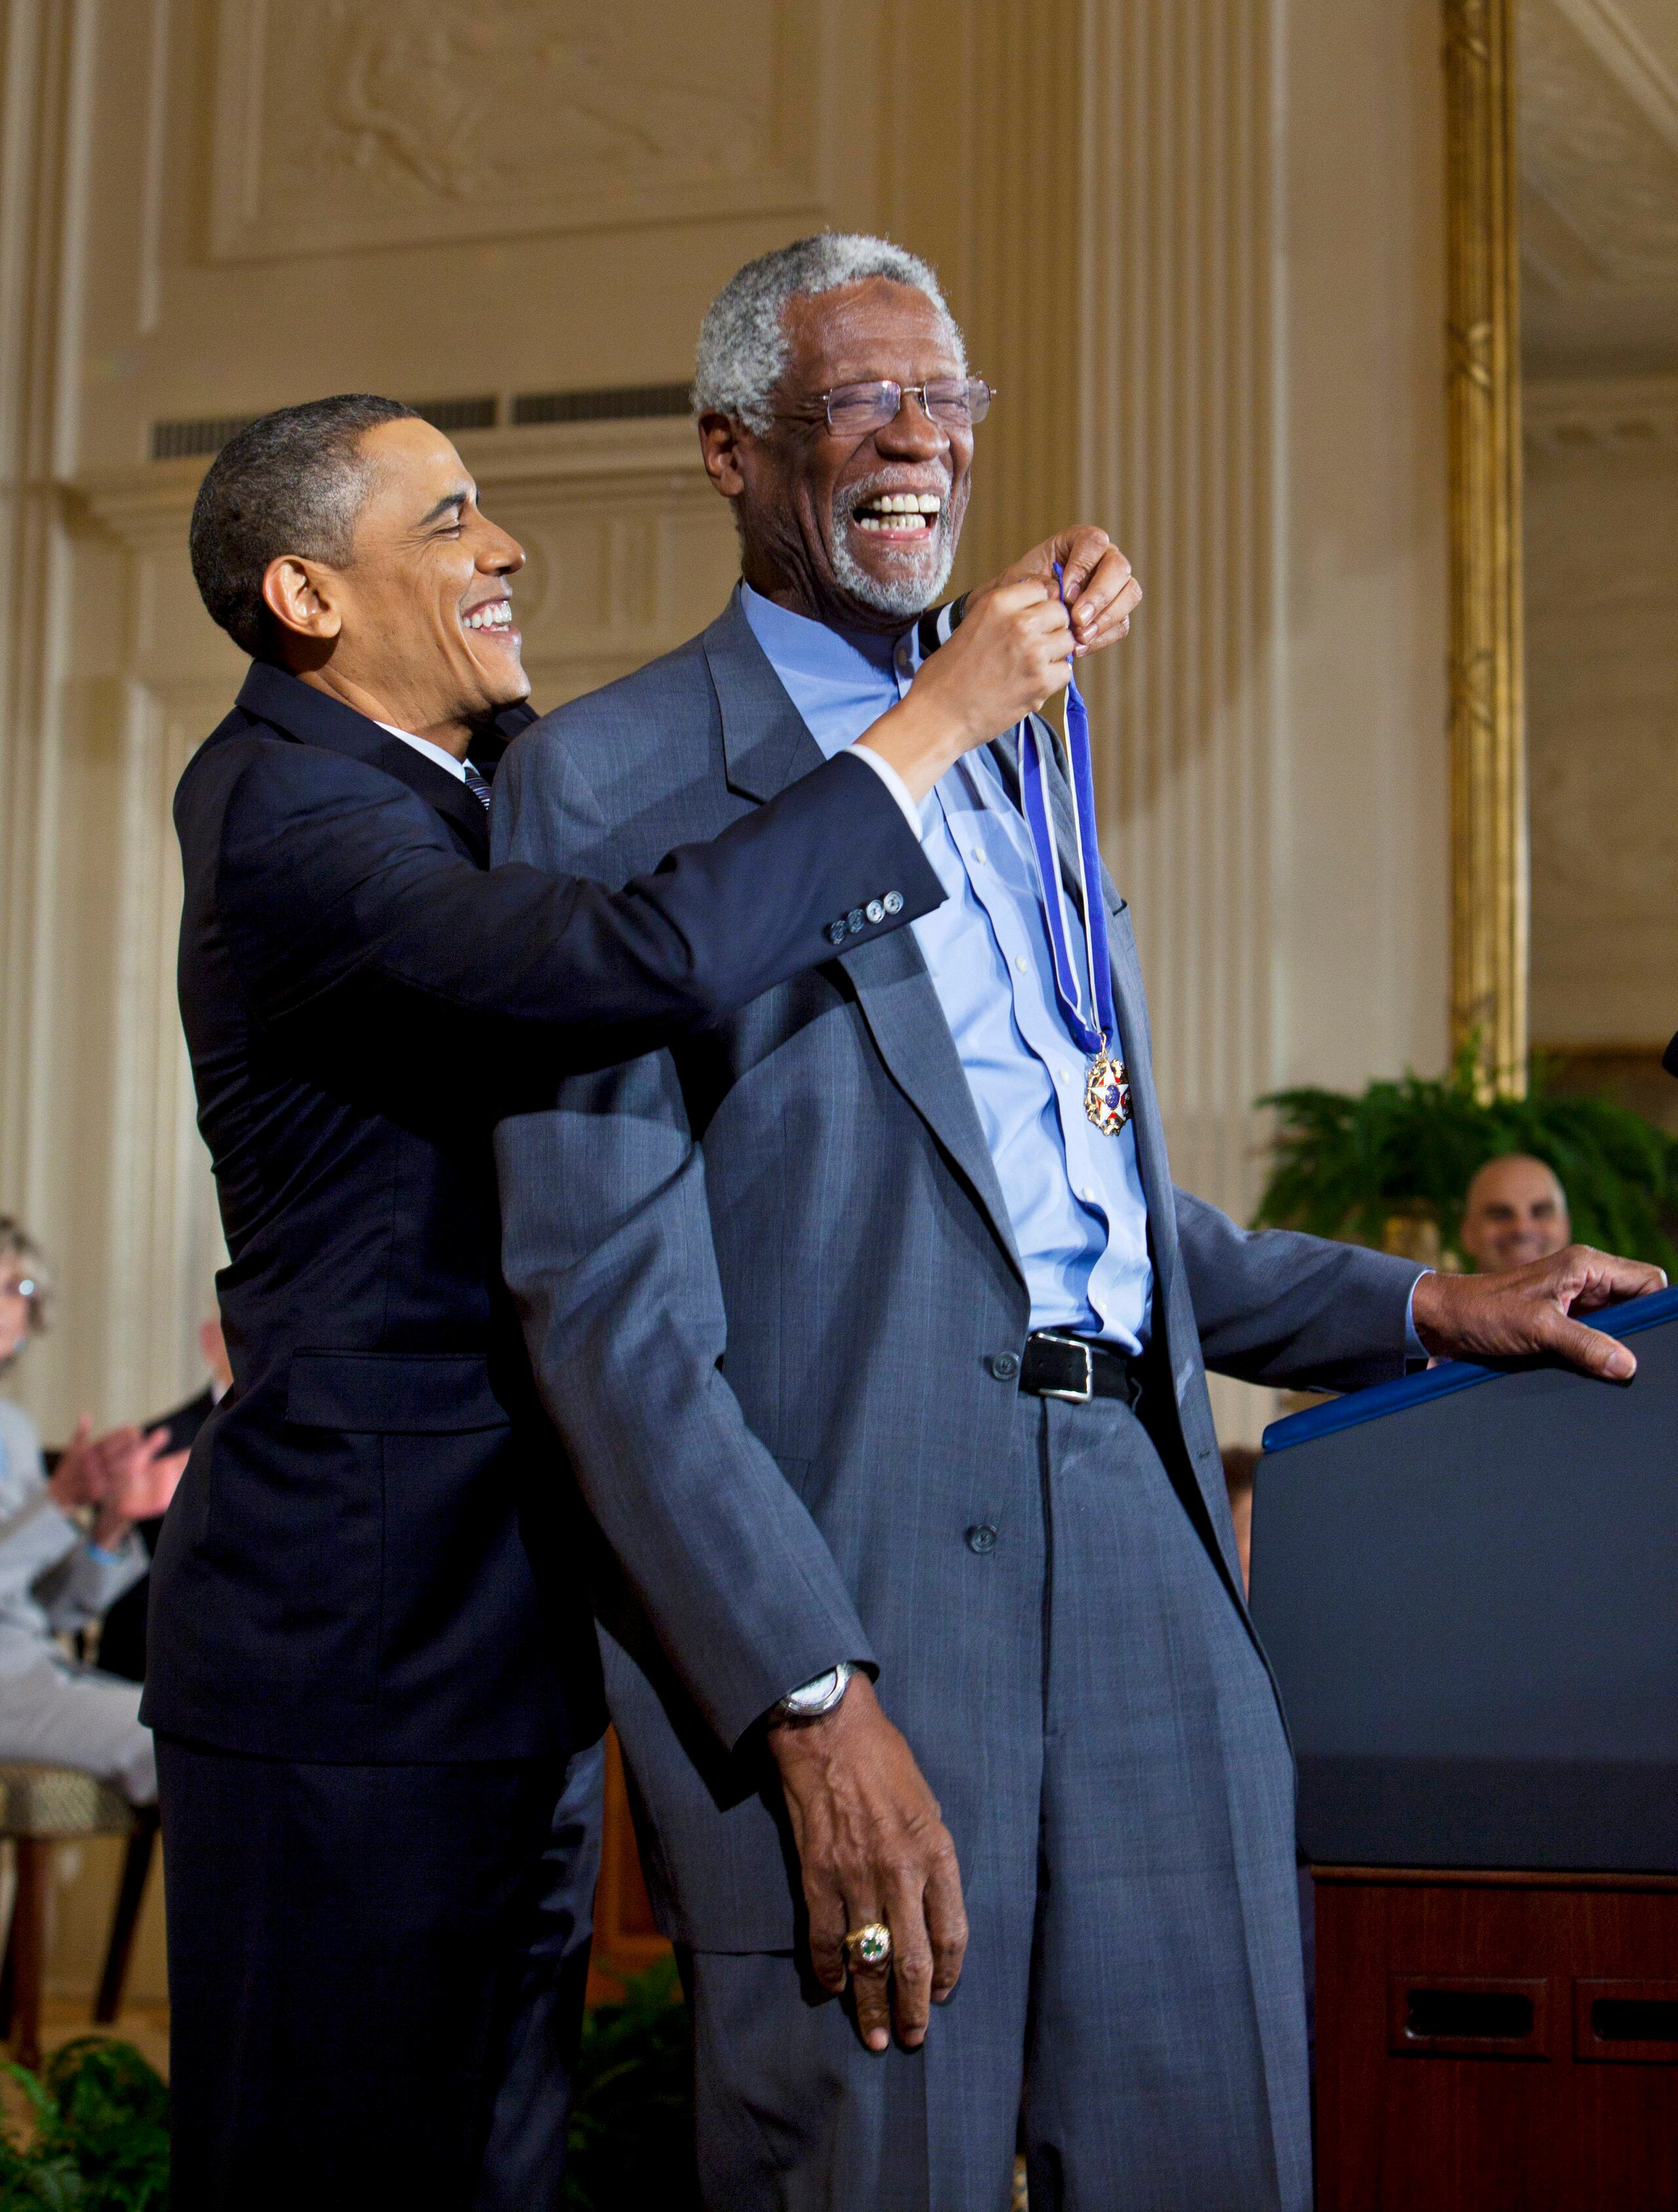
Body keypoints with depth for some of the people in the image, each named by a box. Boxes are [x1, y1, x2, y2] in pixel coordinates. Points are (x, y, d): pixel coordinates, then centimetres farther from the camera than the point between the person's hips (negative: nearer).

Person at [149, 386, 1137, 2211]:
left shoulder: (479, 780, 13)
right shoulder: (288, 813, -18)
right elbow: (649, 961, -32)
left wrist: (1010, 636, 5)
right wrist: (936, 716, -23)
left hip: (507, 1630, 10)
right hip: (358, 1647, -9)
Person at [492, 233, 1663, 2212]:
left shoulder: (1017, 767, 21)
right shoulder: (606, 784, -2)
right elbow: (604, 1291, -11)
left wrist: (1422, 1306, 16)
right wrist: (815, 1702, -17)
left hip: (1143, 1553, 6)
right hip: (843, 1593, -6)